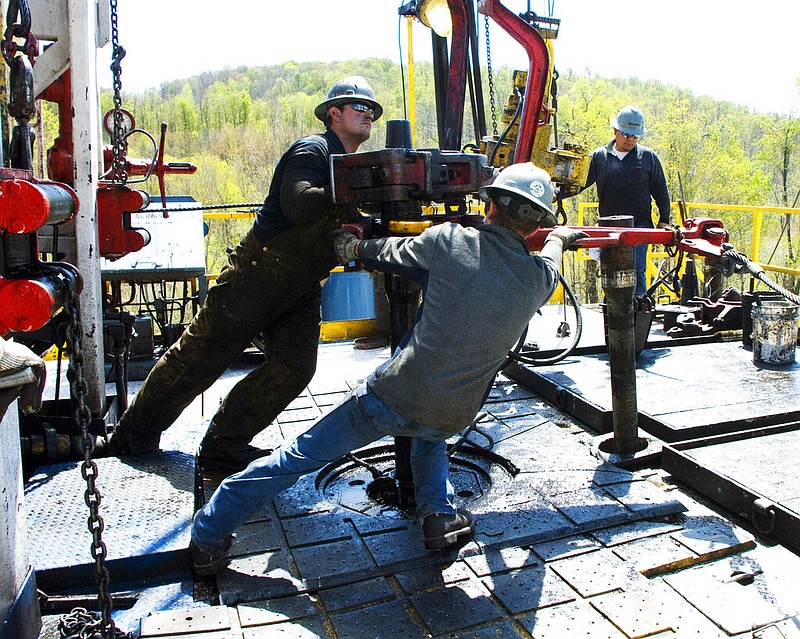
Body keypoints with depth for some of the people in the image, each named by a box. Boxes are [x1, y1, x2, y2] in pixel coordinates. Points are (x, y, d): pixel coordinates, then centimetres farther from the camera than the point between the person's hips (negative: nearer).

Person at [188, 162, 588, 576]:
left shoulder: (450, 240, -7)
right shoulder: (538, 278, 1)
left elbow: (392, 254, 10)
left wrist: (355, 248, 31)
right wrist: (558, 237, 49)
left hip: (393, 395, -2)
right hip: (451, 419, 3)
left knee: (300, 457, 12)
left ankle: (208, 537, 22)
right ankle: (438, 513, 19)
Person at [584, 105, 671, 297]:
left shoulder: (648, 157, 7)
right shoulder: (599, 156, 7)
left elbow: (661, 191, 12)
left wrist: (664, 220, 7)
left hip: (639, 226, -2)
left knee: (636, 270, -9)